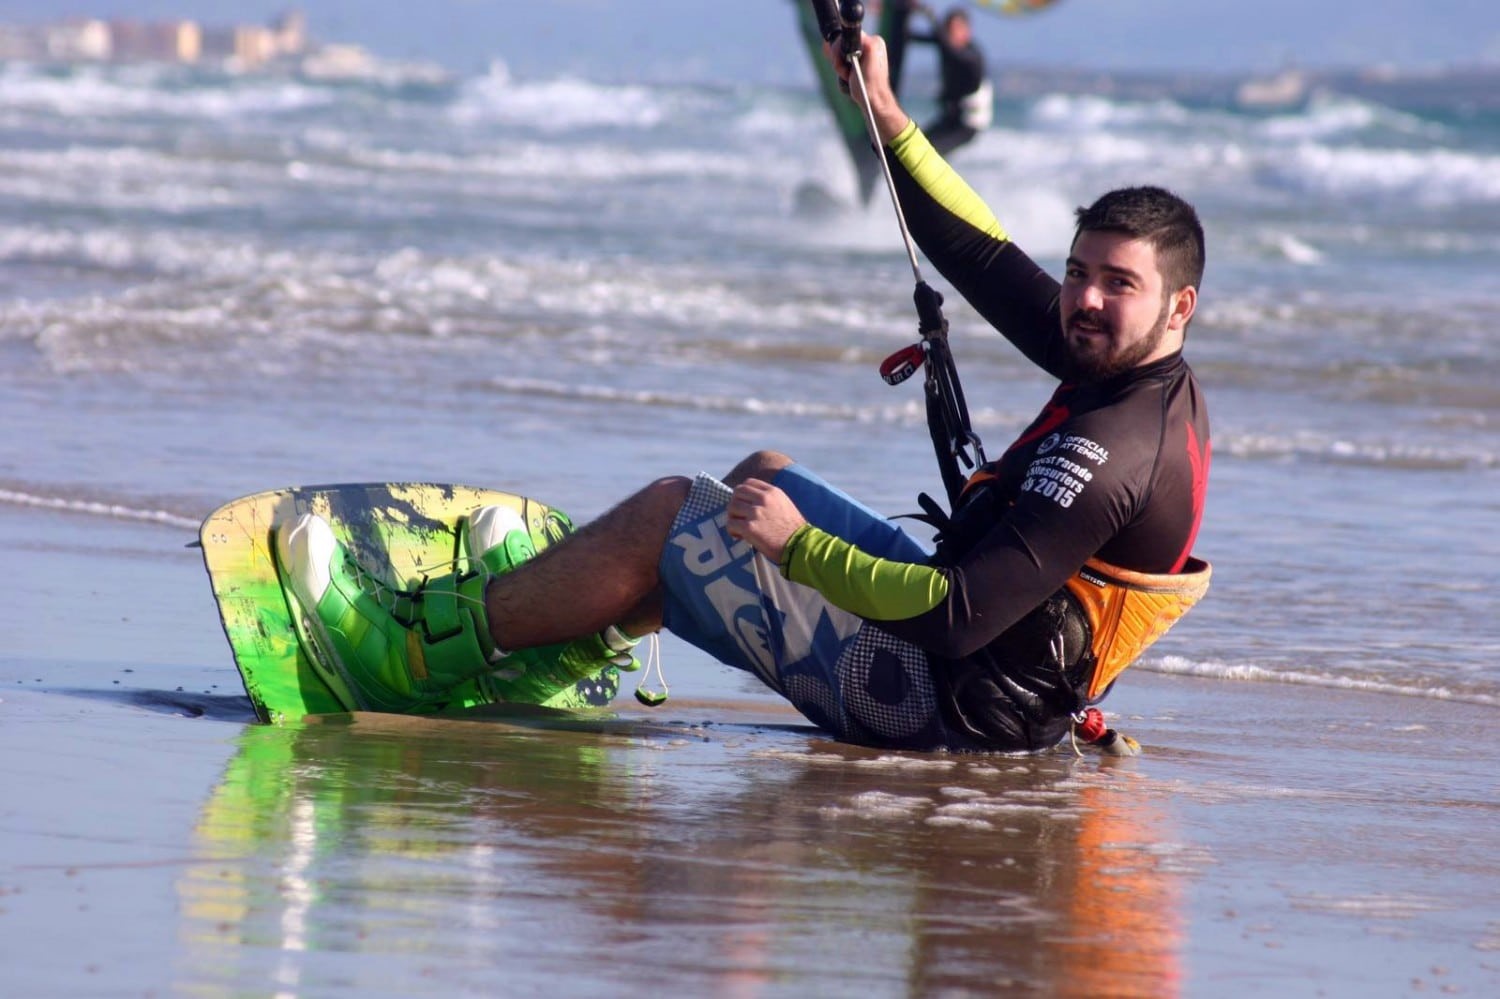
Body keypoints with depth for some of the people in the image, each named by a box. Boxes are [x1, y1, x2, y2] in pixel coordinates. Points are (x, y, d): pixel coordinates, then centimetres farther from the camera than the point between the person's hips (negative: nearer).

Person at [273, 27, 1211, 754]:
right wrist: (887, 116, 8)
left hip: (949, 701, -9)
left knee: (665, 512, -4)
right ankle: (568, 634, 39)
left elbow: (959, 620, -33)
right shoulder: (1159, 382, 1)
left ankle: (409, 655, 9)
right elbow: (987, 260, 11)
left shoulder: (1113, 453, -28)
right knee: (764, 474, 25)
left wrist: (798, 544, -24)